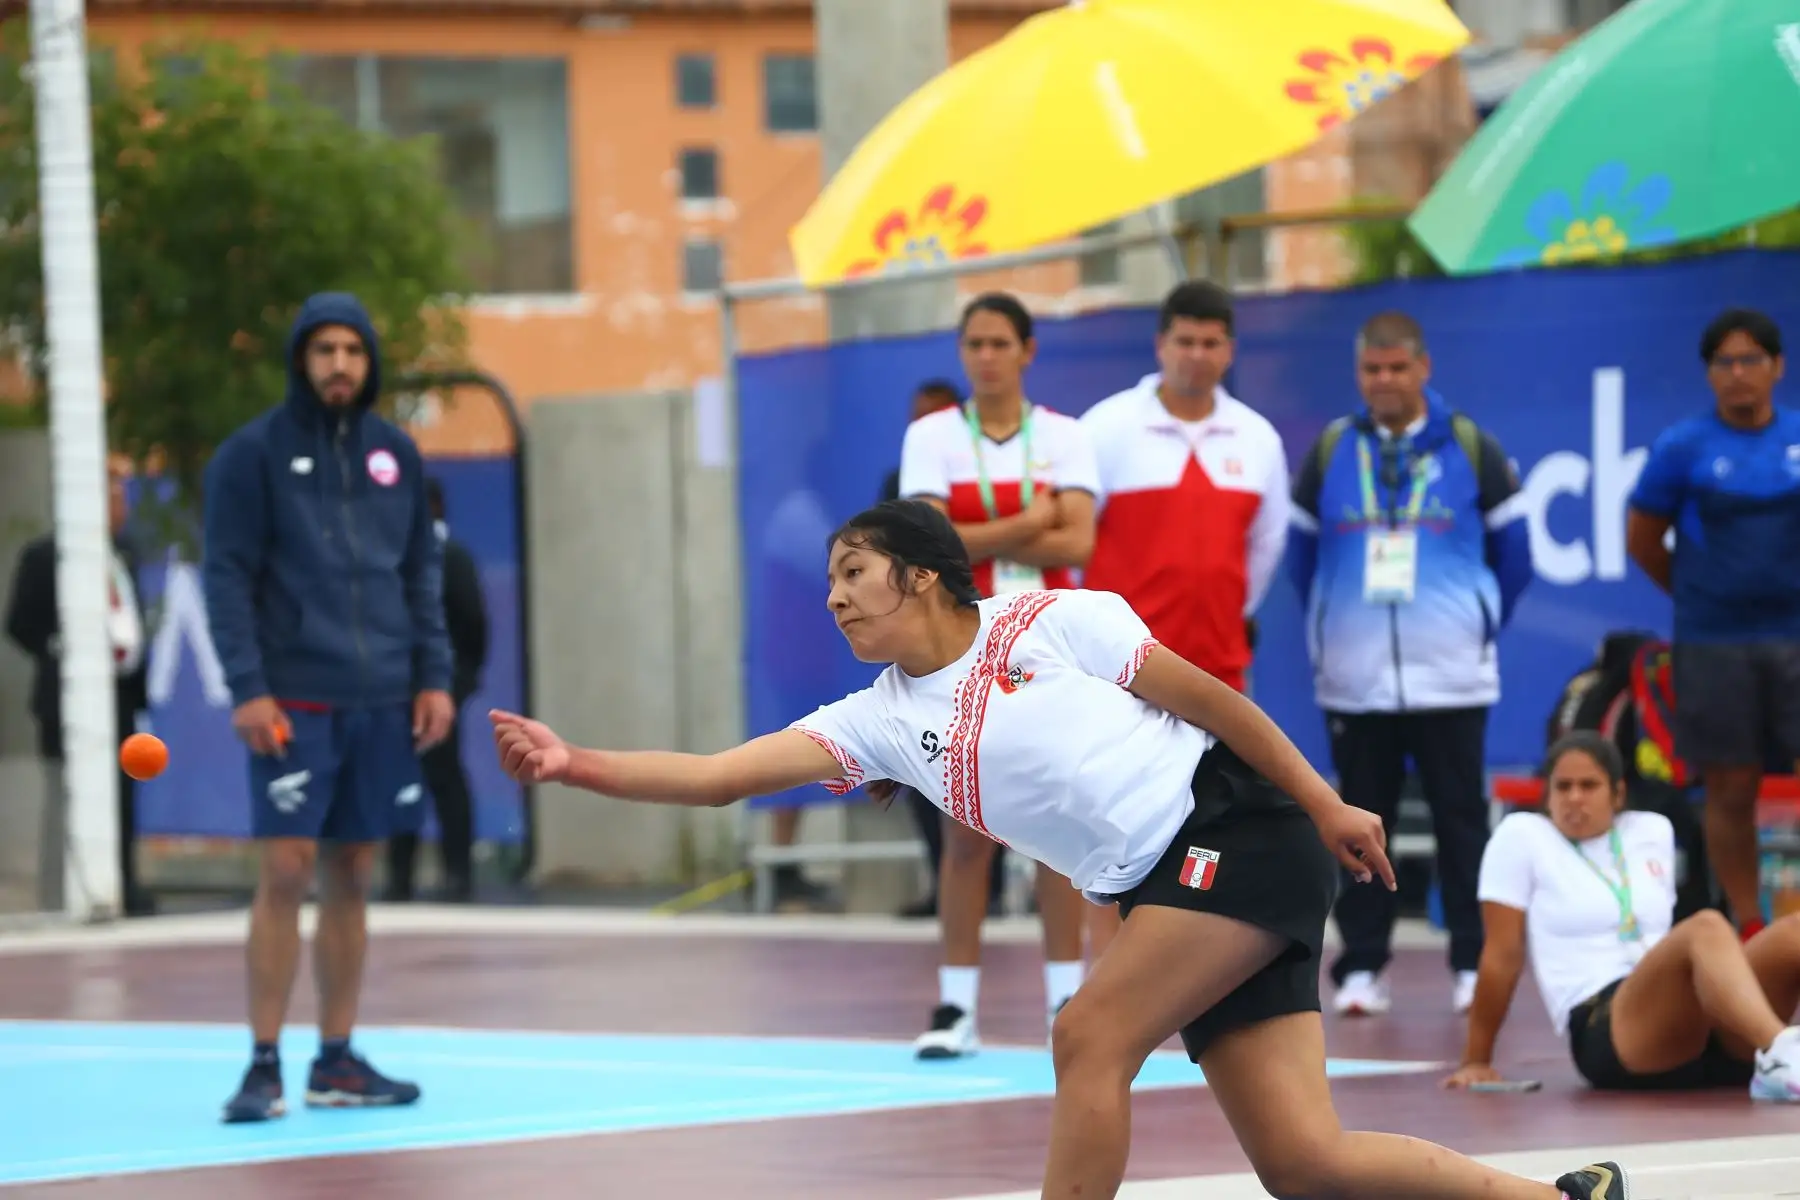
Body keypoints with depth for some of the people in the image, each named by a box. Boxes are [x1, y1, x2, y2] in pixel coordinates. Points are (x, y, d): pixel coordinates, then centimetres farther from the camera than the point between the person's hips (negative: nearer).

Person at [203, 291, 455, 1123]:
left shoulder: (394, 454, 12)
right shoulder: (253, 454, -2)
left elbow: (422, 572, 15)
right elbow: (227, 577, -6)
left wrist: (434, 676, 6)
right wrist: (247, 687, -14)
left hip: (381, 703, 5)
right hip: (293, 702, -5)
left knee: (352, 875, 7)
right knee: (286, 871, -9)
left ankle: (337, 1061, 13)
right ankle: (264, 1066, -5)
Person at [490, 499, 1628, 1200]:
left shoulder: (1053, 622, -3)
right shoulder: (879, 723, 9)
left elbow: (1207, 696, 2)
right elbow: (718, 775, 0)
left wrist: (1326, 805, 1)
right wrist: (574, 764, -12)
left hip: (1241, 828, -6)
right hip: (1161, 890, 6)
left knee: (1090, 1038, -19)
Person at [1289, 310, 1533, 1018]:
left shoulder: (1469, 448, 3)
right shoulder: (1330, 451, 6)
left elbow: (1512, 551, 10)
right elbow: (1302, 548, 14)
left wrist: (1483, 627, 9)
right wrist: (1330, 631, 12)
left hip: (1451, 677, -1)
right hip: (1353, 680, 1)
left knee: (1461, 819, 1)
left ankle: (1474, 964, 6)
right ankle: (1361, 966, 7)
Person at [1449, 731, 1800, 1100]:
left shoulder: (1654, 831, 22)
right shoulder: (1520, 835, 7)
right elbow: (1502, 955, 5)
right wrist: (1477, 1062, 6)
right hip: (1602, 1029, -6)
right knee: (1707, 928, -36)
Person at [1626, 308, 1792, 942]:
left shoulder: (1796, 438, 5)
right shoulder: (1683, 447, -1)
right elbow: (1642, 539, 8)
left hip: (1792, 636, 1)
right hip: (1714, 646, -1)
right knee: (1730, 792, 4)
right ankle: (1748, 931, 14)